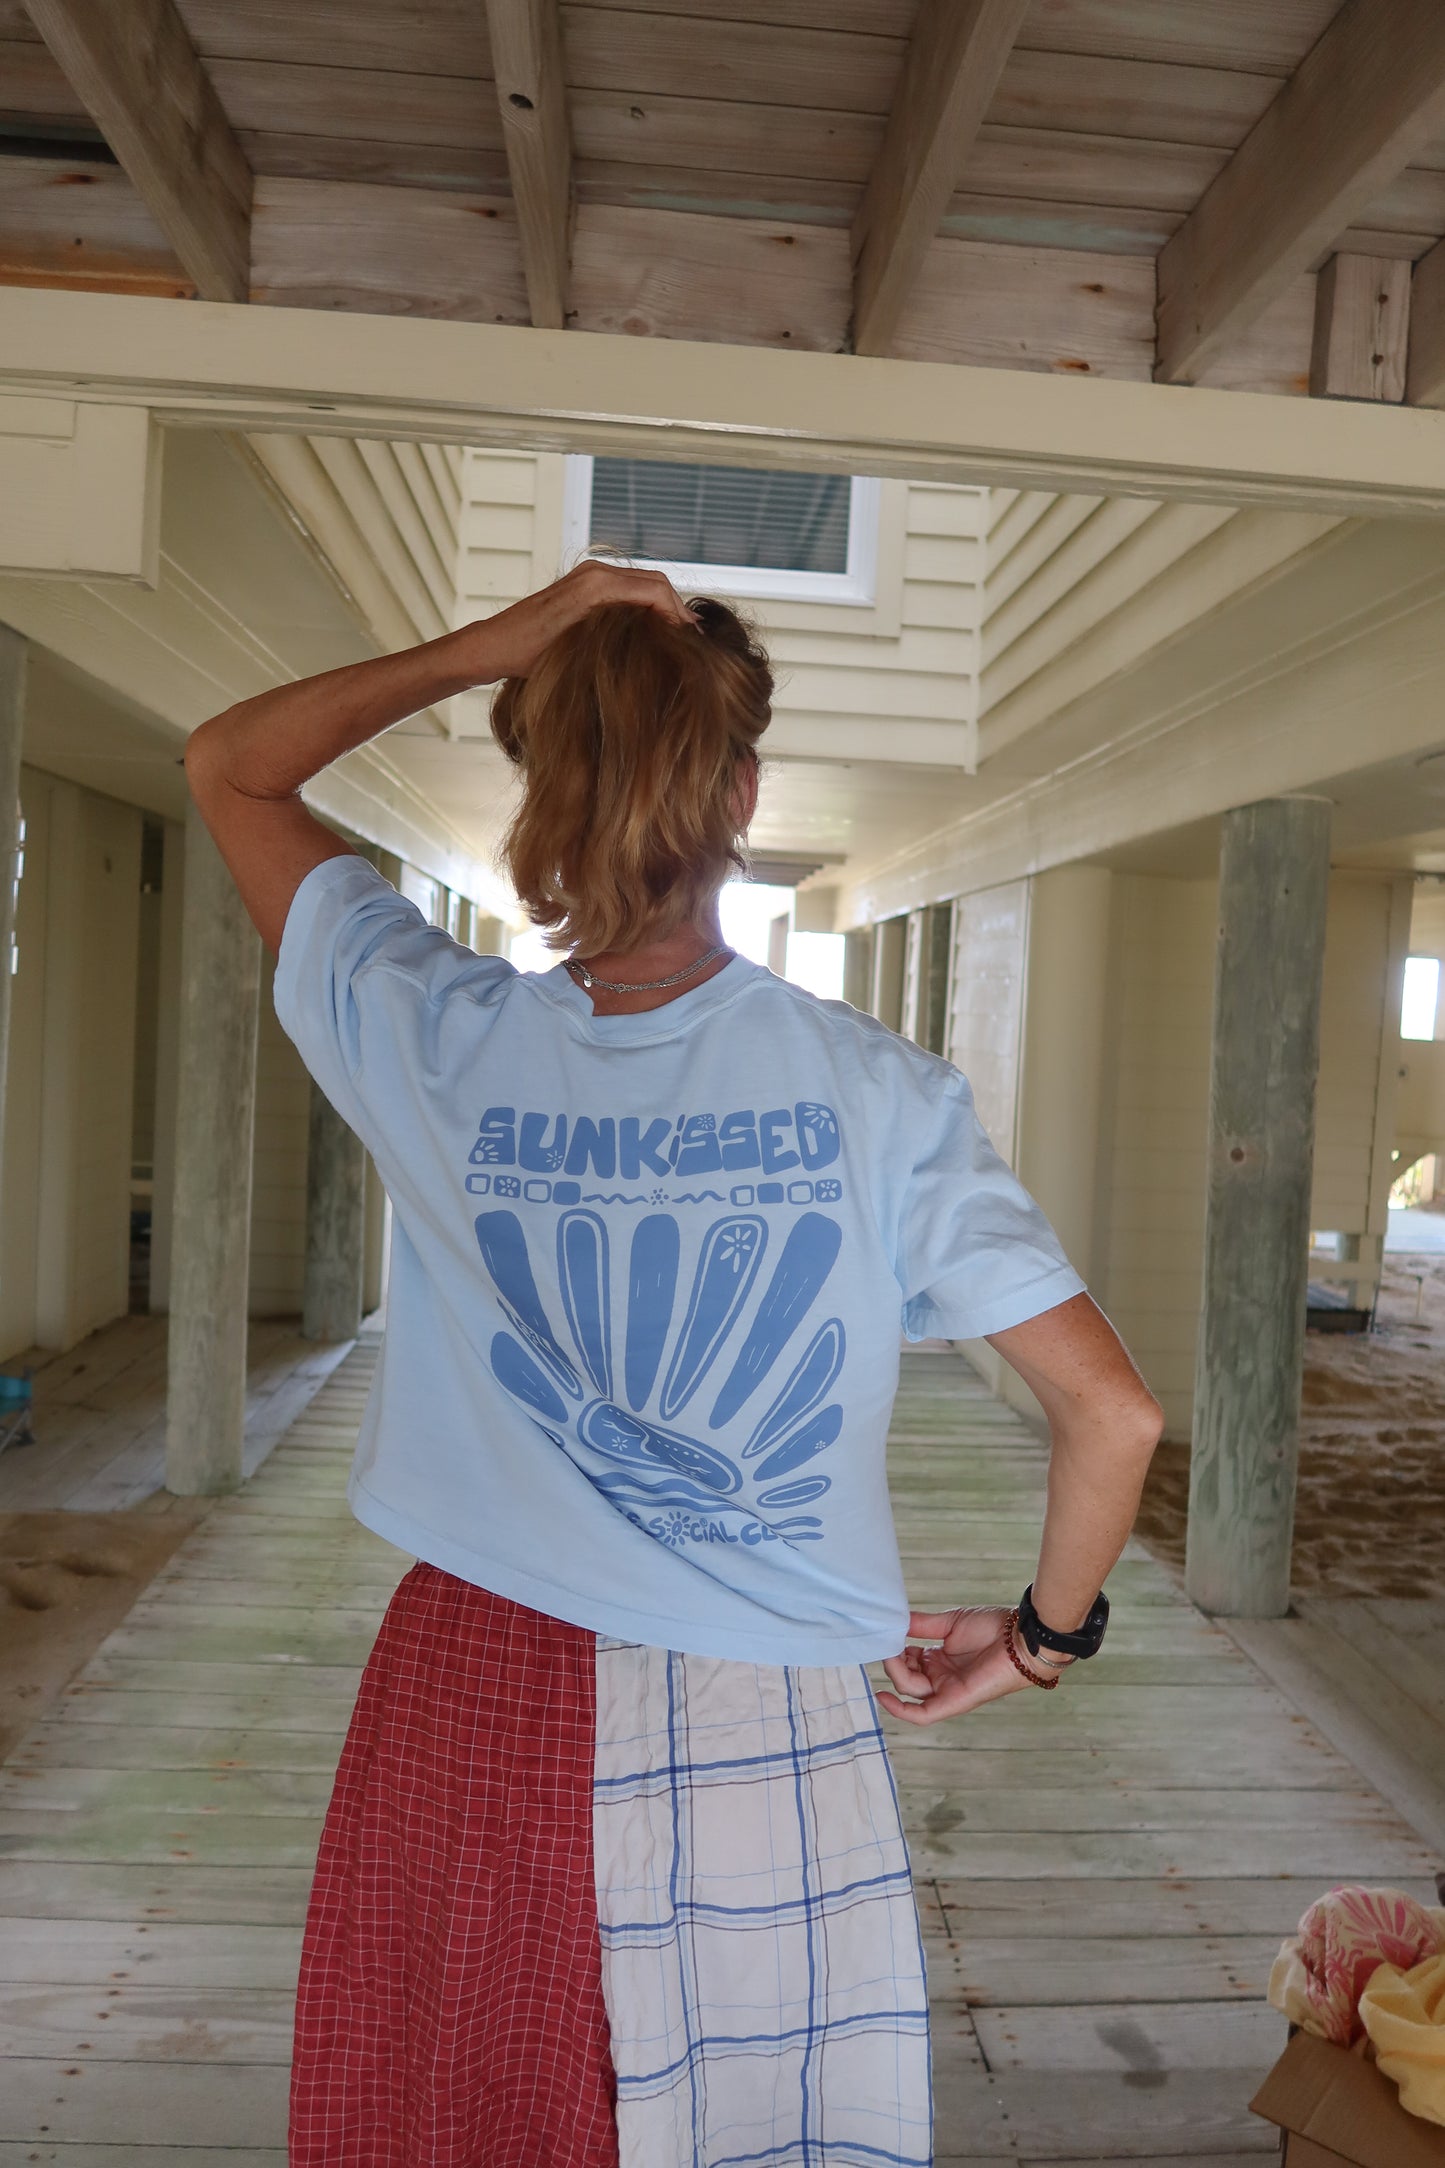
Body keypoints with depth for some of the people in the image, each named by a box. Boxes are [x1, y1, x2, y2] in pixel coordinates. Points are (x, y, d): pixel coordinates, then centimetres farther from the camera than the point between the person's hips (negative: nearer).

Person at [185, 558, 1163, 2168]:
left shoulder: (439, 1042, -10)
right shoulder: (879, 1093, -13)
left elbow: (225, 767, 6)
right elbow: (1114, 1413, -12)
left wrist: (496, 640, -3)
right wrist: (1047, 1635, 5)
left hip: (473, 1708, 1)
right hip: (766, 1742, -1)